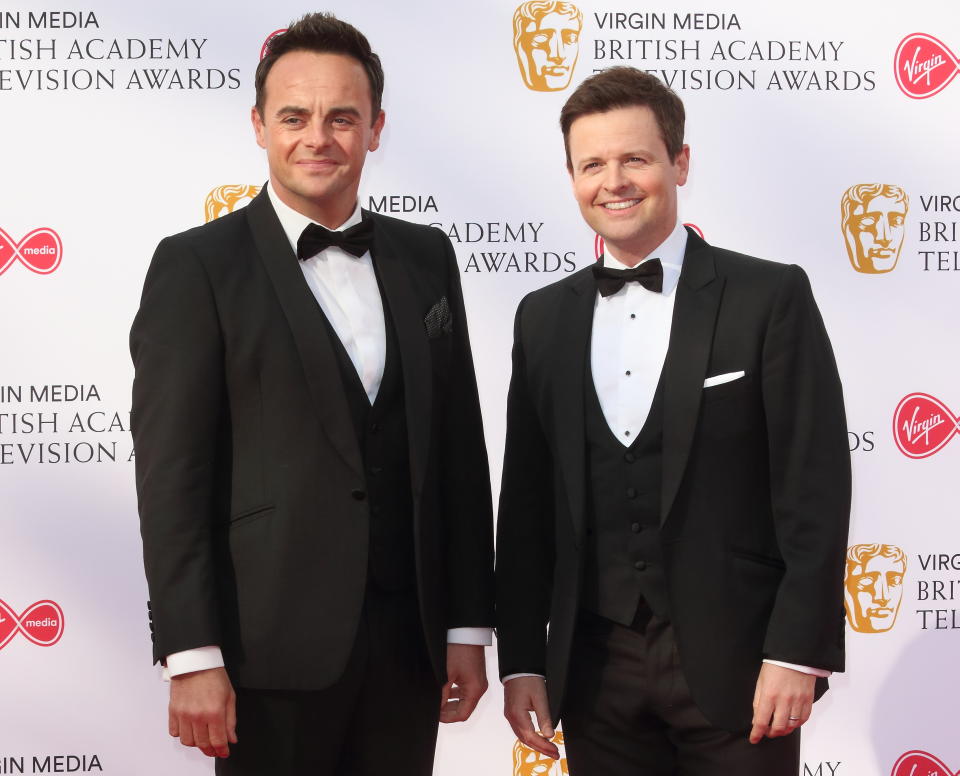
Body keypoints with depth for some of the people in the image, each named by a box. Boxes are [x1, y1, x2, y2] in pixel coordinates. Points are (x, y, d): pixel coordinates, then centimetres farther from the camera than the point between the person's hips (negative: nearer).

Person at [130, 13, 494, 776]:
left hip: (408, 639, 4)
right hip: (273, 647, -4)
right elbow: (171, 473, -8)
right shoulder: (197, 265, -4)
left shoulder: (425, 258, 10)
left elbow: (460, 449, 11)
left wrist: (467, 625, 9)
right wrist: (192, 658, -13)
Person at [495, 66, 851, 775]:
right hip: (595, 666, 3)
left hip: (731, 662, -3)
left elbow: (815, 488, -6)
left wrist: (798, 652, -12)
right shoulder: (544, 318, 9)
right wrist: (521, 660, 6)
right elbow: (526, 504, 10)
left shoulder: (770, 297, -3)